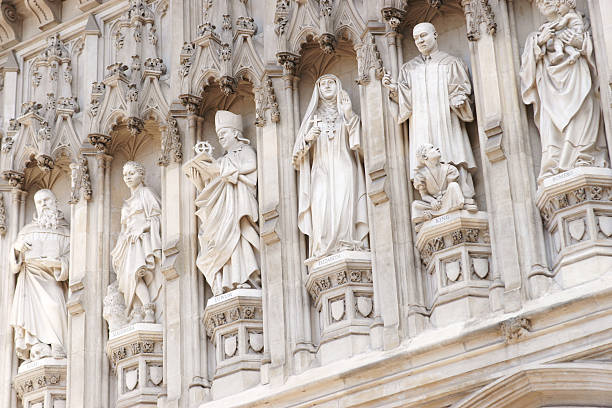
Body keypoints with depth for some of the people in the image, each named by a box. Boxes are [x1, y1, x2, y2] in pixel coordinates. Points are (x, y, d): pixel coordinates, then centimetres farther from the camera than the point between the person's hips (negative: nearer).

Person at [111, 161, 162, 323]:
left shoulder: (146, 193, 9)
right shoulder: (127, 203, 30)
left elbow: (156, 218, -1)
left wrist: (140, 230, -14)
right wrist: (118, 252, 17)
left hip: (142, 241, -7)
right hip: (129, 245, 7)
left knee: (135, 273, -27)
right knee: (130, 277, -12)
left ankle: (149, 312, -33)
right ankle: (137, 314, -21)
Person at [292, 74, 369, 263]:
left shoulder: (345, 111, 18)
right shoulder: (314, 116, 22)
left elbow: (357, 141, 4)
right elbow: (301, 149, 17)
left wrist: (349, 116, -9)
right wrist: (308, 139, -6)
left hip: (343, 167, -1)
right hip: (321, 169, 1)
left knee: (343, 205, -21)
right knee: (321, 208, -18)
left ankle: (347, 246, -26)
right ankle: (324, 248, -25)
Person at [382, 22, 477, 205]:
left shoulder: (451, 63, 14)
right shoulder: (409, 68, 20)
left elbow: (462, 89, 8)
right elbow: (406, 97, 13)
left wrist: (456, 102, -13)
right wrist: (394, 88, -6)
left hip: (447, 121, -2)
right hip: (421, 125, 2)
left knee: (454, 162, -14)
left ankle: (466, 199, -18)